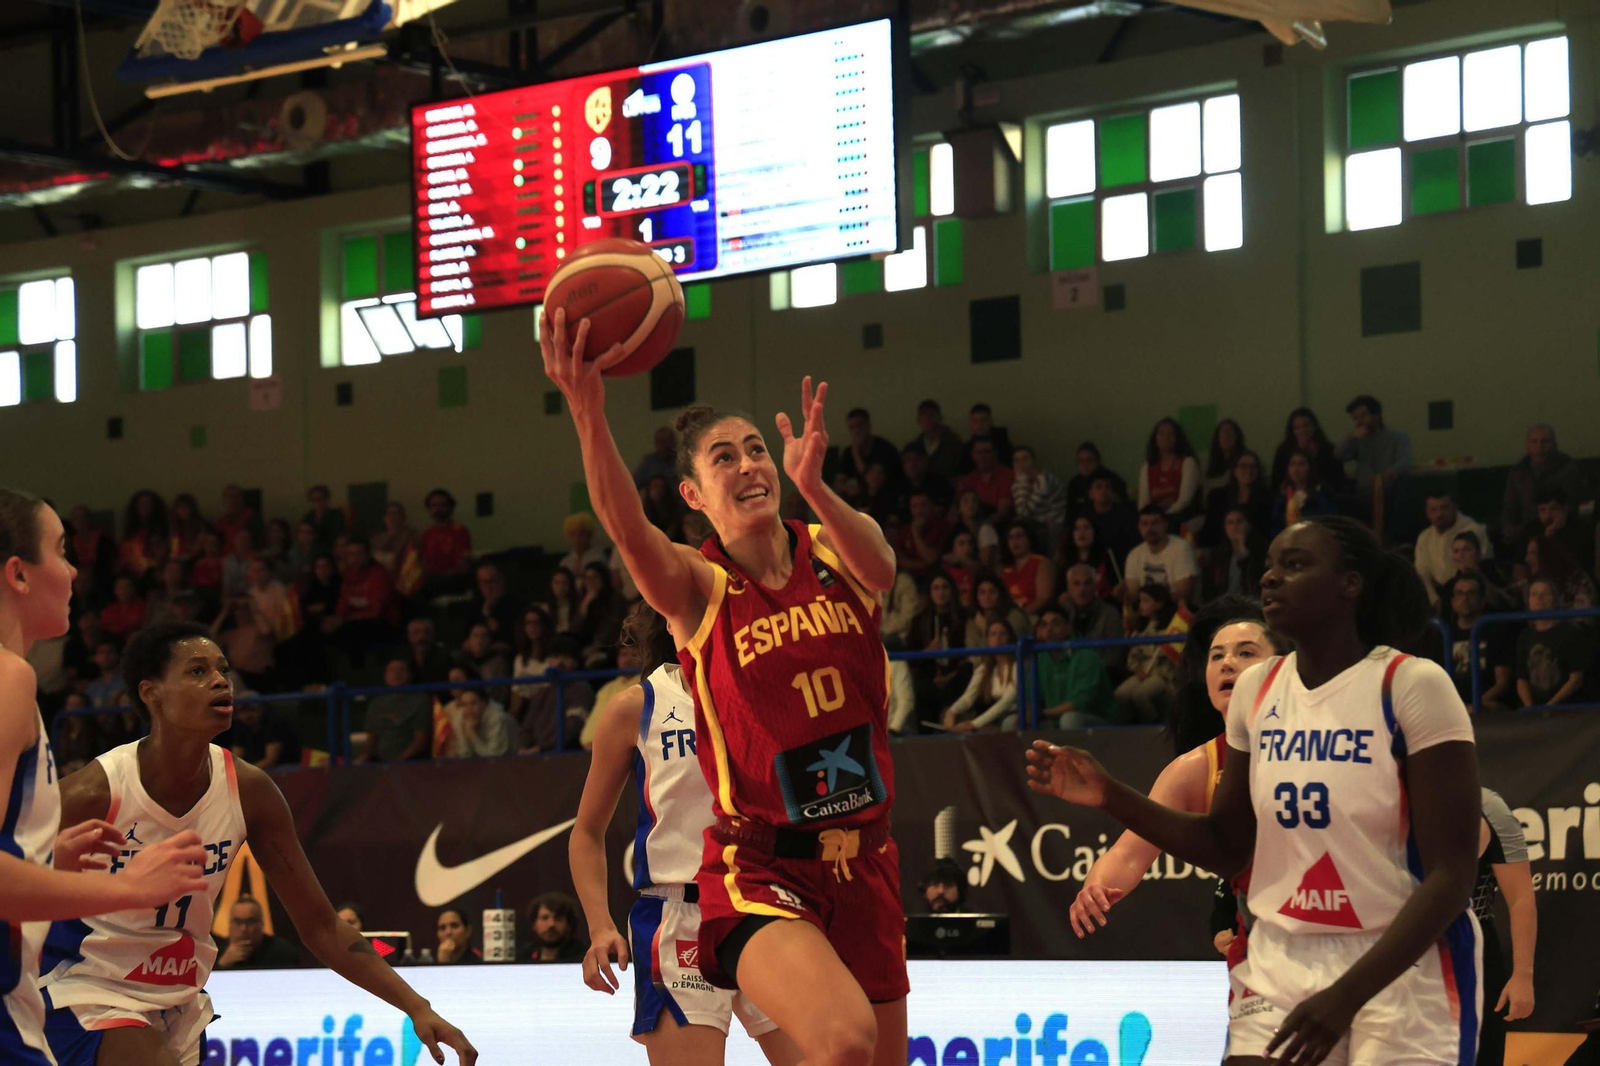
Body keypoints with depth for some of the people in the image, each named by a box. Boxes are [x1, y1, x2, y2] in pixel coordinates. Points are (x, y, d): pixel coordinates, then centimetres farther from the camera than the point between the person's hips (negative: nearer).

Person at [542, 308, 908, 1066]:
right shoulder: (696, 588, -6)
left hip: (863, 861, 5)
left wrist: (814, 489, -43)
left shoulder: (835, 554, 4)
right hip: (759, 870, -5)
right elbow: (627, 529, -28)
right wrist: (587, 411, -47)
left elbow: (879, 566, -21)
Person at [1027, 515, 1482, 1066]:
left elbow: (1450, 878, -16)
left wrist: (1347, 995, -24)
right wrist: (1111, 796, -1)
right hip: (1282, 962, 5)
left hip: (1405, 969, -5)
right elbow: (1226, 848, 14)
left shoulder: (1413, 686, -13)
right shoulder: (1257, 689, 5)